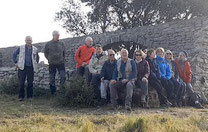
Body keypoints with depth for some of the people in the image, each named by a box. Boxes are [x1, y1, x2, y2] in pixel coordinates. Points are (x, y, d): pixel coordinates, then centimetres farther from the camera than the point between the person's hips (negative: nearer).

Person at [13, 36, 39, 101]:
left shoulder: (35, 49, 6)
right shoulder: (21, 48, 2)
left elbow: (37, 58, 22)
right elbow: (14, 55, 12)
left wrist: (35, 64, 11)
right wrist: (16, 63, 4)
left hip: (31, 68, 1)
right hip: (22, 67, -1)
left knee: (30, 83, 3)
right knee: (21, 83, -3)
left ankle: (29, 96, 14)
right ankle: (21, 96, 6)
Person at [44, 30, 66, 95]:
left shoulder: (61, 43, 4)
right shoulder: (48, 44, -2)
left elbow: (64, 52, 16)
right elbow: (45, 53, 8)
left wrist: (62, 59, 9)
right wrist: (50, 59, 5)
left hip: (61, 63, 1)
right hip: (52, 64, -1)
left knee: (63, 77, -8)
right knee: (52, 79, 5)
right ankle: (53, 92, 17)